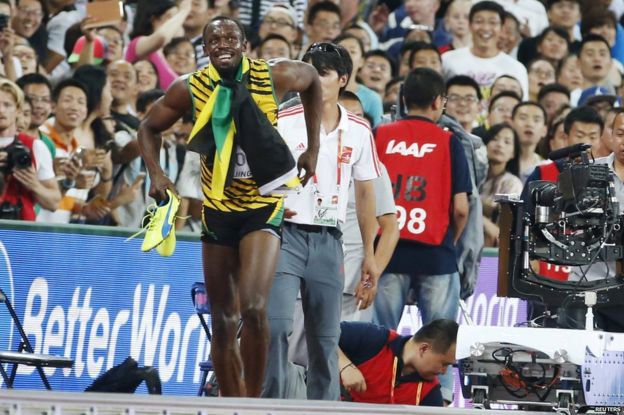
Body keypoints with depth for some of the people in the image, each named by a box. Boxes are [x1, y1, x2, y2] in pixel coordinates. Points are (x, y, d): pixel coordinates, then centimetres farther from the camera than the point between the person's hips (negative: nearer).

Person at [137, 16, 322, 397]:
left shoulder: (275, 77, -11)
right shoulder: (190, 89, -7)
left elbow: (312, 79, 12)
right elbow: (149, 129, 8)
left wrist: (314, 147, 9)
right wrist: (156, 173, -9)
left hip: (263, 206, -2)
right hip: (218, 207, 2)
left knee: (253, 308, -22)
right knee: (224, 322, 5)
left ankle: (254, 401, -9)